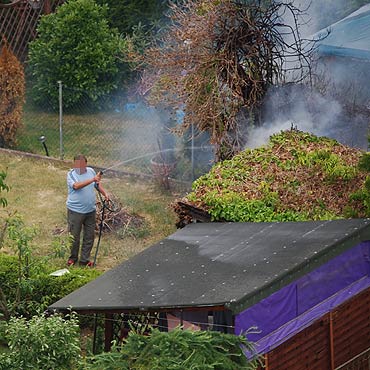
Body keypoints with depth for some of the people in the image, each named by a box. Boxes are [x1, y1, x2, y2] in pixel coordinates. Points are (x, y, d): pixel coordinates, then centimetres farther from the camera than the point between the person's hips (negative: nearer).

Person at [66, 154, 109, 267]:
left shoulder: (91, 171, 5)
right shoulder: (71, 174, -10)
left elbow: (98, 184, 21)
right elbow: (76, 186, -30)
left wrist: (105, 194, 6)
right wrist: (92, 179, -36)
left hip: (90, 210, 5)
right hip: (75, 210, -5)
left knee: (89, 236, 8)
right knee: (74, 236, 4)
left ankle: (84, 260, 19)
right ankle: (73, 258, 23)